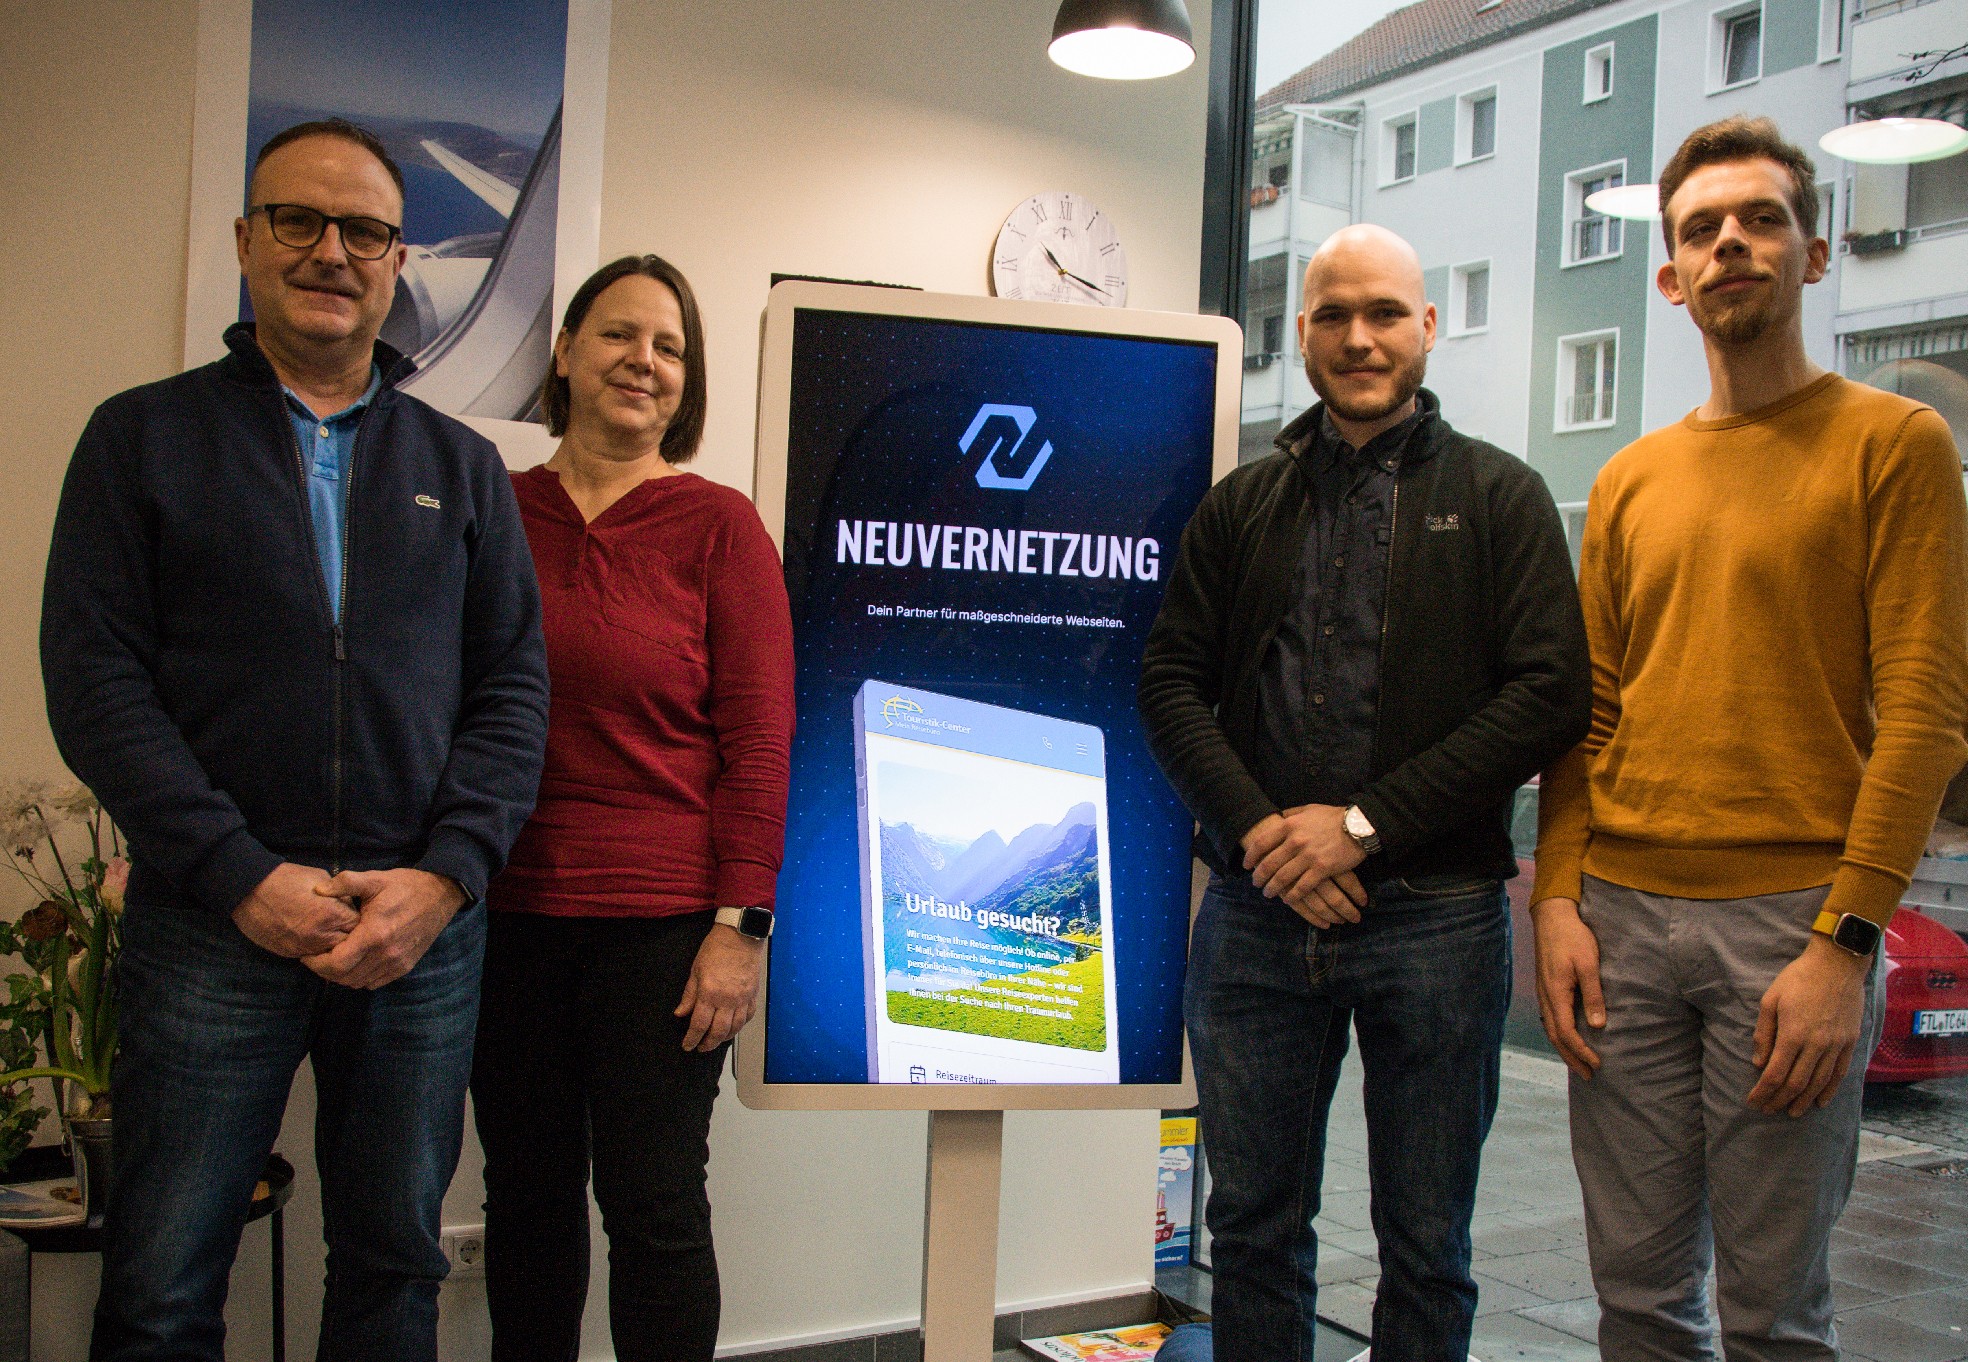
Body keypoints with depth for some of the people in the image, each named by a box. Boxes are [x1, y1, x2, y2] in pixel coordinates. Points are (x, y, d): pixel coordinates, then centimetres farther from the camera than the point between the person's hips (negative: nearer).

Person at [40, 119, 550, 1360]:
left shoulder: (462, 466, 12)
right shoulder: (143, 438, 5)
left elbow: (514, 685, 6)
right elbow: (94, 680, -3)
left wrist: (446, 875, -9)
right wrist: (242, 879, -13)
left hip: (427, 927, 2)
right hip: (212, 927, -2)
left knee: (396, 1259, 13)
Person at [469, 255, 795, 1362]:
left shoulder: (718, 526, -2)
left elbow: (760, 741, -5)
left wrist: (740, 925, -10)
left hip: (661, 922, -3)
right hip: (506, 913, 3)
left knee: (655, 1203, 4)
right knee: (527, 1191, 14)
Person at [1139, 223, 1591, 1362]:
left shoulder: (1500, 497, 3)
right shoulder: (1243, 505, 11)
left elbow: (1551, 695, -7)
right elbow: (1173, 683, 7)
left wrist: (1365, 823, -13)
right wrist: (1259, 828, -10)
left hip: (1435, 916, -2)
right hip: (1257, 914, 3)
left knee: (1427, 1247, 10)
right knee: (1255, 1225, 14)